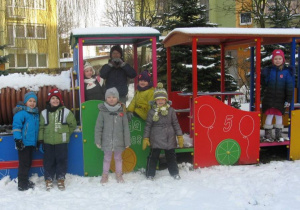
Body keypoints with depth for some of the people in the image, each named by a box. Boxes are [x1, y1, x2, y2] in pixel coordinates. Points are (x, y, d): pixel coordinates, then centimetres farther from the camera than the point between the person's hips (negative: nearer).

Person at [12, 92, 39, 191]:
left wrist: (38, 141, 25)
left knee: (28, 163, 15)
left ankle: (25, 180, 27)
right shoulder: (21, 112, -9)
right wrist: (17, 139, -21)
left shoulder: (35, 113, 15)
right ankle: (22, 185, 4)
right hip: (23, 143, -8)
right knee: (24, 164, -4)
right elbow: (16, 126, -14)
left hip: (32, 143, 8)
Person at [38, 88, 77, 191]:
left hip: (61, 142, -1)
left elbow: (73, 124, 9)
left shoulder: (66, 112, -1)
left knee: (62, 160, 5)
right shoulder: (44, 113, 4)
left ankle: (60, 179, 20)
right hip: (48, 142, 1)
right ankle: (49, 179, 21)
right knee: (48, 161, 7)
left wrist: (66, 133, 7)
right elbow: (41, 127, 6)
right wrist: (41, 139, 2)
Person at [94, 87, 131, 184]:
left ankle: (119, 174, 35)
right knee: (107, 158, 15)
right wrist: (98, 141, -3)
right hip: (107, 141, 0)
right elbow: (98, 127, -2)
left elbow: (126, 127, -1)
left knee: (118, 158, 17)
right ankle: (105, 175, 33)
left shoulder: (121, 111, -4)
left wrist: (127, 141, -1)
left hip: (119, 141, 1)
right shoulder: (103, 111, -5)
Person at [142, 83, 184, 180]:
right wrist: (145, 138, -3)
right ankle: (150, 174, 16)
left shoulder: (171, 110, 0)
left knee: (171, 156, 14)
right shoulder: (152, 112, -3)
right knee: (153, 156, 3)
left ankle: (175, 173, 30)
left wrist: (180, 136, 2)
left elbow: (176, 124, 4)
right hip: (156, 139, -2)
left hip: (169, 138, 2)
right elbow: (148, 125, 0)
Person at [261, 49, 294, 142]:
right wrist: (265, 90, 10)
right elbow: (263, 82, 18)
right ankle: (267, 135, 9)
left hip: (280, 99, 0)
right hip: (269, 98, 0)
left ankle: (279, 135, 21)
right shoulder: (268, 71, 2)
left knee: (279, 115, 8)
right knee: (269, 115, 0)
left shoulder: (287, 72, -1)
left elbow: (289, 87, -1)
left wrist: (288, 99, -3)